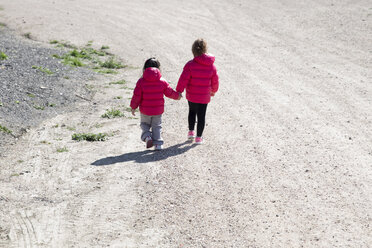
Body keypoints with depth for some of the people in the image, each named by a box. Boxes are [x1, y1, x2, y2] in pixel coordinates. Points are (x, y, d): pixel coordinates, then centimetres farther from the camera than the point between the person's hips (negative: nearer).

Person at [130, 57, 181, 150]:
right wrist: (177, 95, 25)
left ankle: (147, 136, -8)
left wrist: (133, 107, 3)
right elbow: (169, 92, 4)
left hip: (145, 110, -1)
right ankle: (158, 144, 8)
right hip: (158, 110, 1)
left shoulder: (141, 81, -10)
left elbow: (137, 96, -9)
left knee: (145, 124, 18)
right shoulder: (162, 81, -6)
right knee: (156, 126, 14)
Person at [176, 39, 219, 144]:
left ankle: (191, 131, 23)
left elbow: (183, 79, -16)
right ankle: (199, 137, 12)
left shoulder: (190, 64, -14)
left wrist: (178, 91, -6)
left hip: (191, 95, -1)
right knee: (201, 116, 9)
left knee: (192, 111, 24)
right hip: (205, 96, 1)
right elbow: (215, 81, 6)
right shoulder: (212, 66, -3)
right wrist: (213, 91, 24)